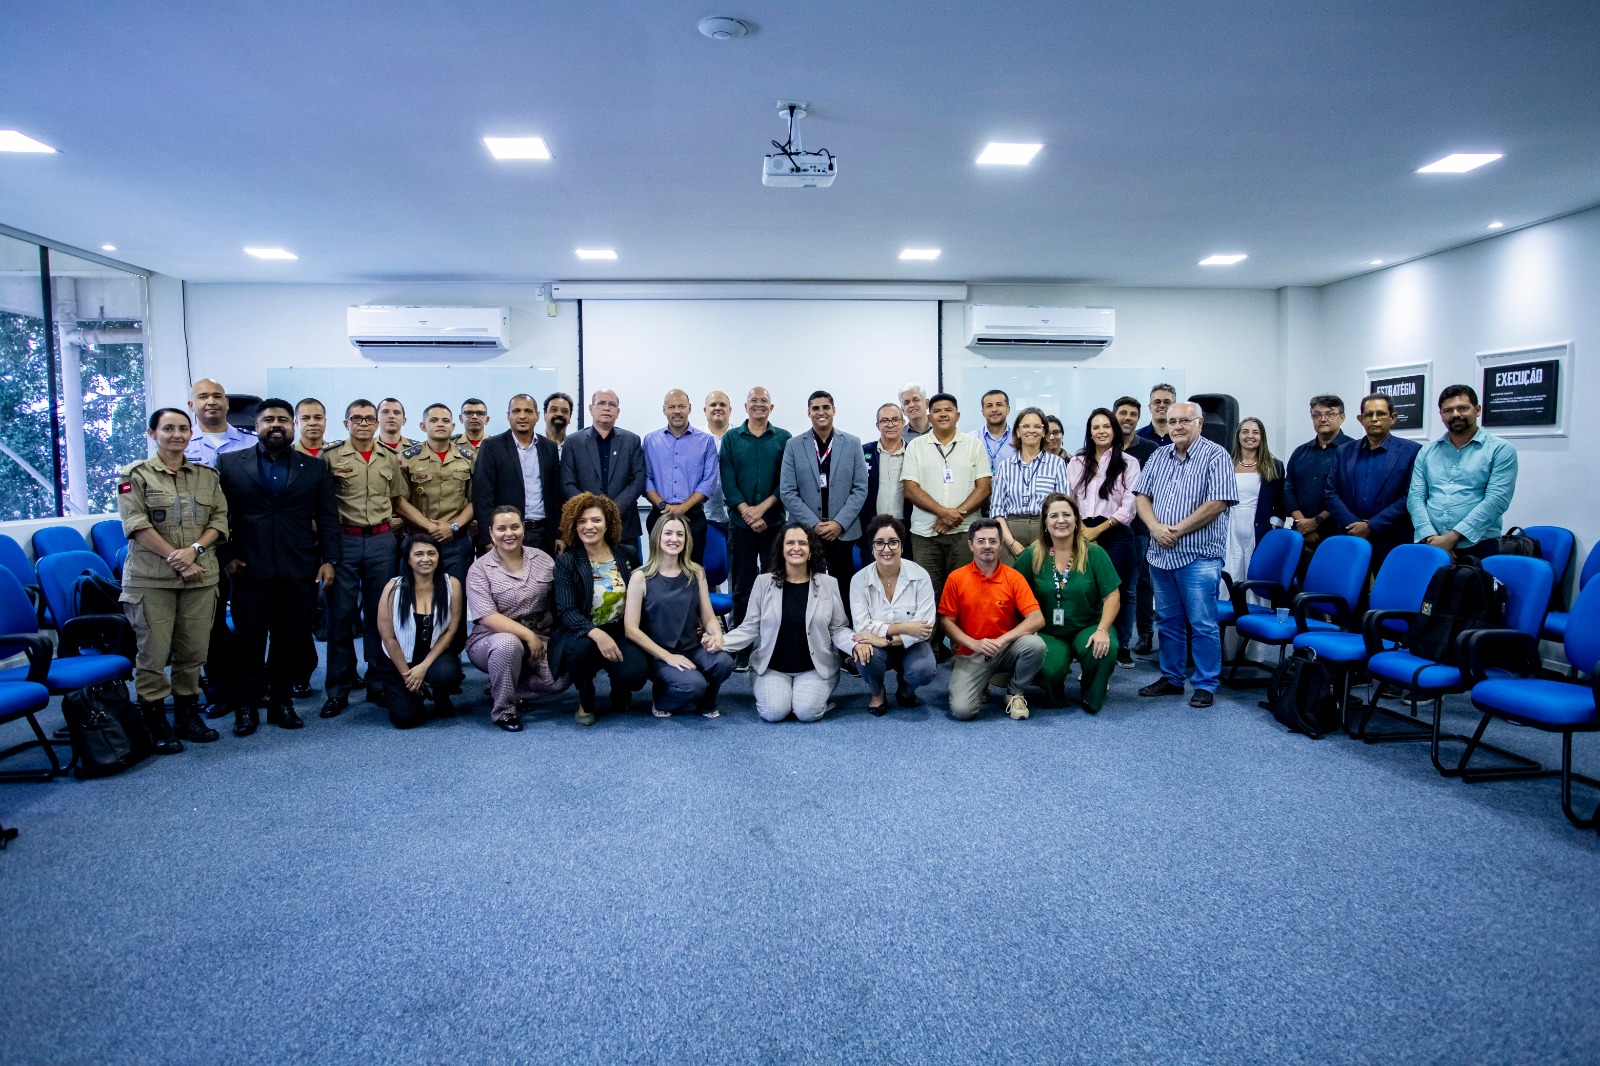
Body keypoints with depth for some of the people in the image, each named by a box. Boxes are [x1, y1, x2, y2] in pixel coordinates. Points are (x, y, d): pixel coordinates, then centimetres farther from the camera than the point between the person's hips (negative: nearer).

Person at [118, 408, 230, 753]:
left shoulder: (207, 476, 12)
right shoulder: (136, 475, 2)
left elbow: (220, 519, 6)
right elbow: (136, 524, -7)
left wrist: (194, 549, -10)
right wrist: (175, 557, -12)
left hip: (200, 577, 3)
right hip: (151, 578, -3)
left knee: (194, 650, 6)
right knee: (152, 651, -2)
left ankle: (188, 711, 20)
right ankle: (154, 720, 9)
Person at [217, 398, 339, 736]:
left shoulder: (315, 468, 8)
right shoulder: (230, 464, 6)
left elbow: (328, 517, 6)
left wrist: (329, 559, -1)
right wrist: (226, 555, -3)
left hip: (299, 571, 1)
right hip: (250, 570, -1)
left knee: (289, 640, 7)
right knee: (250, 640, 4)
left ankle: (281, 702, 19)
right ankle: (245, 707, 16)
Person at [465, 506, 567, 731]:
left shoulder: (542, 559, 4)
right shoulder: (480, 569, -6)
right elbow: (487, 617, -16)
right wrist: (528, 635, -22)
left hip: (540, 639, 3)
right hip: (492, 639, -3)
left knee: (562, 675, -23)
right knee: (509, 644, -38)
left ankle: (507, 690, 5)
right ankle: (502, 709, -14)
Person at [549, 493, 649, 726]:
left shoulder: (624, 557, 5)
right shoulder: (566, 562, -4)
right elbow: (566, 611, -15)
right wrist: (597, 634, -32)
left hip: (619, 632, 2)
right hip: (580, 634, -1)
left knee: (635, 673, -28)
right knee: (582, 647, -37)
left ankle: (619, 692, 14)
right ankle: (586, 702, -4)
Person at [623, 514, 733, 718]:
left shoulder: (696, 573, 6)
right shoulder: (641, 577, -5)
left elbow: (709, 618, 8)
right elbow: (631, 630, -9)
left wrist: (717, 637, -16)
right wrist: (668, 657, -15)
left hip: (693, 649, 4)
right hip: (658, 655, -4)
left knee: (724, 662, -28)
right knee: (693, 684, -31)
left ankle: (705, 704, 6)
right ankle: (661, 699, 6)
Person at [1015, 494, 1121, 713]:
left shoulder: (1094, 553, -3)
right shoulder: (1032, 555, -2)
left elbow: (1112, 596, -5)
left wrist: (1102, 630, -20)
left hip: (1088, 627, 1)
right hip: (1048, 633, 0)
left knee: (1105, 650, -33)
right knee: (1051, 669, -31)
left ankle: (1090, 698, 2)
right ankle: (1056, 696, 12)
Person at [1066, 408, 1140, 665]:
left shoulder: (1129, 463, 4)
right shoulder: (1077, 463, 14)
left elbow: (1129, 507, -3)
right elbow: (1068, 500, 9)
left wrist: (1098, 529, -8)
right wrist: (1082, 530, -5)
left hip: (1116, 535, -2)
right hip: (1083, 535, 2)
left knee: (1113, 593, -1)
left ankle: (1118, 646, 13)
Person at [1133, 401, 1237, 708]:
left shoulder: (1216, 456, -6)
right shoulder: (1159, 456, 12)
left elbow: (1217, 503, -14)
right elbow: (1142, 496, 9)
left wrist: (1178, 530, -14)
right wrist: (1155, 527, -9)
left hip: (1198, 555, -6)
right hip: (1160, 553, 6)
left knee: (1203, 624, 0)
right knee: (1167, 620, 14)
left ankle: (1206, 685, 11)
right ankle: (1171, 678, 25)